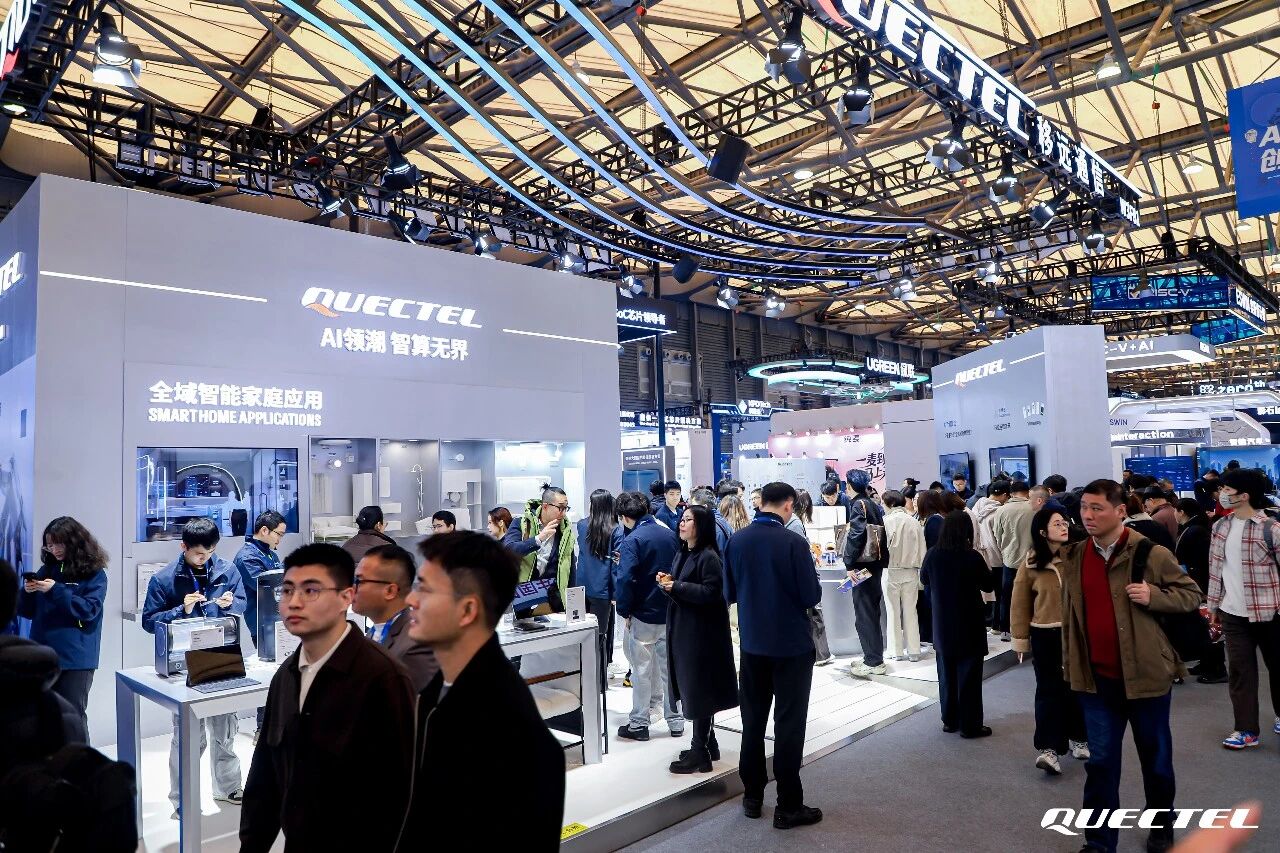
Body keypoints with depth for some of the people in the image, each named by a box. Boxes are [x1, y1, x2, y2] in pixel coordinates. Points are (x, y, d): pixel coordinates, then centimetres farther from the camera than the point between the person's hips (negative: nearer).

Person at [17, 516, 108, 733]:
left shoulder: (94, 573, -3)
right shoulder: (47, 570, 10)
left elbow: (89, 610, -13)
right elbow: (27, 611, 14)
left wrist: (55, 591, -18)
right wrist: (27, 592, -7)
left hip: (75, 658, -5)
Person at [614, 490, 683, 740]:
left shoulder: (632, 541, -16)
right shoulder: (670, 535, 2)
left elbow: (625, 579, -21)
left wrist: (624, 611, -9)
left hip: (643, 616, -5)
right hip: (671, 613, 5)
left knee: (642, 670, 7)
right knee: (669, 667, 14)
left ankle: (638, 724, 17)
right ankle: (675, 721, 23)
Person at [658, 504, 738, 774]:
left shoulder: (708, 556, -15)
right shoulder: (682, 554, 11)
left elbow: (711, 592, -22)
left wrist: (677, 586, -21)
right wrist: (668, 581, -3)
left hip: (702, 631, -9)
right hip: (682, 628, 9)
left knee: (699, 691, -1)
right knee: (691, 688, 14)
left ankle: (701, 753, 8)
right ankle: (706, 743, 26)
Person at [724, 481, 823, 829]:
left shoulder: (736, 540, -4)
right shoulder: (793, 542, -18)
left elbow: (729, 593, 4)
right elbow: (812, 596, -15)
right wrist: (807, 577, 4)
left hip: (752, 643, 5)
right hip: (791, 644, -4)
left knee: (753, 721, 16)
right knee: (788, 725, 5)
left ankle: (752, 796, 26)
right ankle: (788, 807, 12)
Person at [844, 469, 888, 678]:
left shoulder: (859, 505, -12)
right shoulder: (873, 505, 14)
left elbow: (856, 535, -22)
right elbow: (880, 533, 13)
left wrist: (849, 564, -20)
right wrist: (882, 561, 14)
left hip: (862, 566, -9)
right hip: (876, 565, 9)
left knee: (864, 615, -4)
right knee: (872, 612, 15)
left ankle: (873, 662, -1)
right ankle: (875, 657, 22)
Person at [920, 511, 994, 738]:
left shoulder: (932, 555, -9)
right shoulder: (972, 557, -20)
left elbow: (924, 579, 10)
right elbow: (989, 584, -4)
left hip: (942, 625, 4)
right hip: (969, 625, -4)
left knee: (946, 675, 16)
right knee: (968, 676, 7)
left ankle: (949, 721, 26)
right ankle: (970, 725, 13)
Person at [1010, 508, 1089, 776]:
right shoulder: (1031, 563, -6)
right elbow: (1020, 604, 0)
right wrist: (1021, 640, 2)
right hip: (1045, 635, -2)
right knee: (1049, 689, -1)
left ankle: (1078, 738, 33)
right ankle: (1048, 748, 0)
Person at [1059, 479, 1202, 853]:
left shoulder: (1152, 554, -10)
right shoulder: (1073, 557, 2)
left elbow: (1191, 595, -2)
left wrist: (1153, 596, -21)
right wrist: (1070, 662, 11)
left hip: (1145, 673, -2)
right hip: (1096, 678, 2)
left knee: (1155, 759, 17)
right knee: (1101, 762, 8)